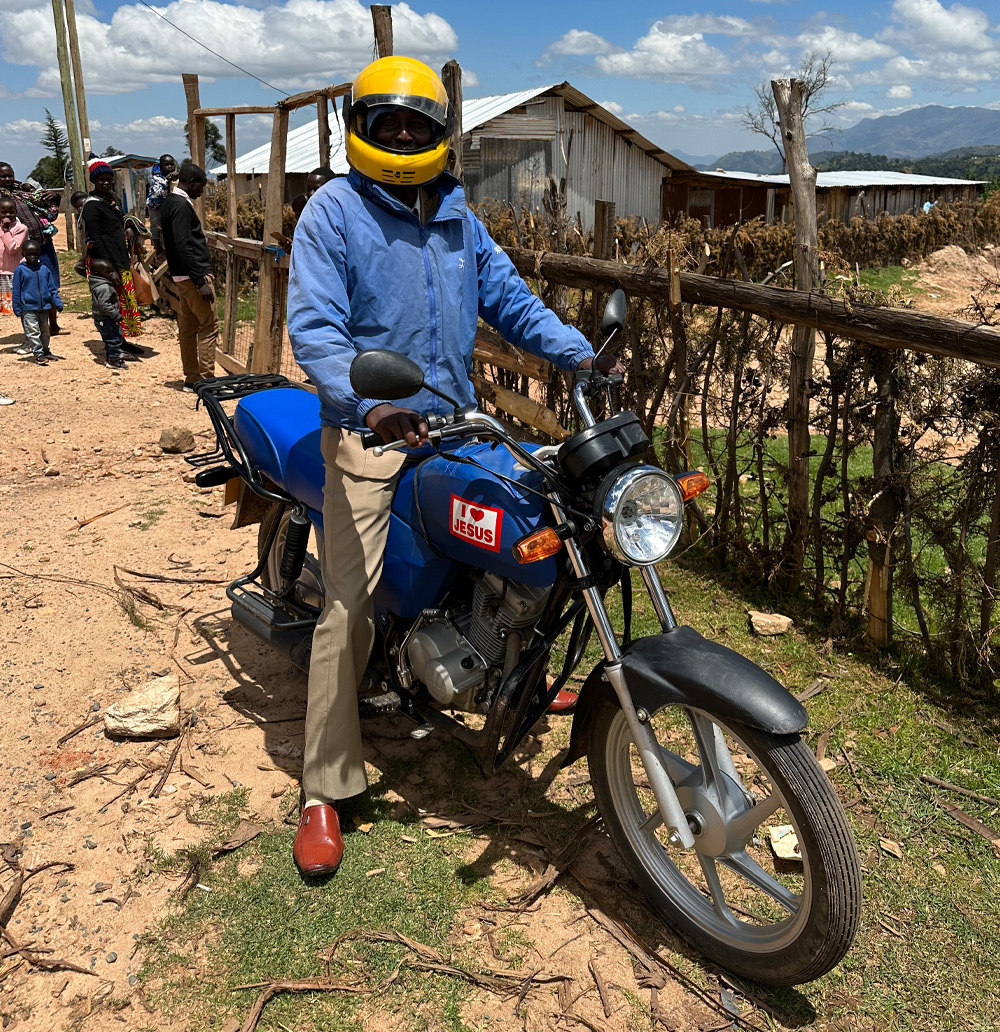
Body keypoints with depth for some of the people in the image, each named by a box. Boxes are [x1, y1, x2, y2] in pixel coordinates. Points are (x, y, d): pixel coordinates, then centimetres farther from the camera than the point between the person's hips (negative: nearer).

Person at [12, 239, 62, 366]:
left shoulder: (44, 269, 4)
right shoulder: (20, 270, -5)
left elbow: (52, 288, 9)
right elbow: (16, 291, -3)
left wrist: (58, 303, 1)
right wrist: (17, 309, -4)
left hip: (44, 307, 4)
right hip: (28, 308, -4)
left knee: (44, 331, 17)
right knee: (33, 332, -7)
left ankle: (45, 350, 33)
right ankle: (38, 354, -5)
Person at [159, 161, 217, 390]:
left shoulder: (171, 202, 16)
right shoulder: (181, 205, -15)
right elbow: (183, 247, -22)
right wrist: (201, 282, -23)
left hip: (182, 276, 10)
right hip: (193, 275, -10)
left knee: (188, 327, 11)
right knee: (209, 326, -6)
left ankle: (192, 379, 16)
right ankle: (205, 379, -5)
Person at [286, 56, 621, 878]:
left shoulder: (457, 218, 15)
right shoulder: (335, 210, -5)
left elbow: (508, 298, 12)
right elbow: (315, 325, -15)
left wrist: (580, 353, -3)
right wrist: (369, 403, -32)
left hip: (457, 422, 7)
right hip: (371, 431, -6)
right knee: (350, 605, -11)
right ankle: (325, 790, -1)